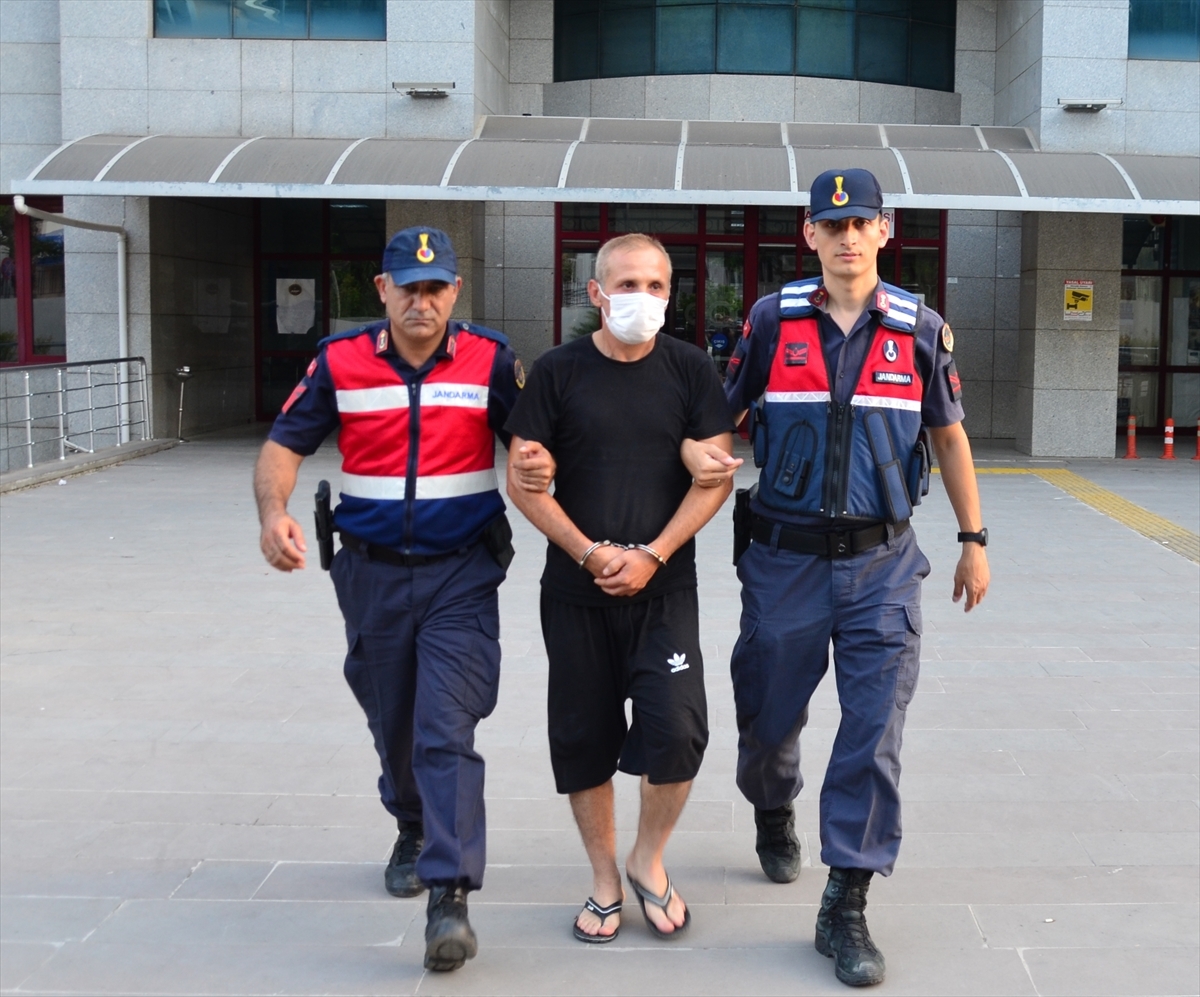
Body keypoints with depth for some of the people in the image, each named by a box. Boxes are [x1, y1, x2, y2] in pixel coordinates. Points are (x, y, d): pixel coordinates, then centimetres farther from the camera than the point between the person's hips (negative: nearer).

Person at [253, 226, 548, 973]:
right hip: (372, 573, 3)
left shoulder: (491, 360, -3)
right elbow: (286, 444, 2)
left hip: (461, 574, -3)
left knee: (447, 730, -12)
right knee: (393, 725, 18)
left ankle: (449, 897, -12)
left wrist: (539, 472, -22)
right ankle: (414, 831, 45)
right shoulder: (340, 362, 0)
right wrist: (273, 511, -17)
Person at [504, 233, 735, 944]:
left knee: (676, 731, -12)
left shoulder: (691, 370, 2)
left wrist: (652, 555, -12)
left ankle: (648, 861, 15)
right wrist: (590, 553, -11)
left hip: (665, 588, 0)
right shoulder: (559, 371, 1)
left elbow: (715, 474, -3)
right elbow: (523, 479, -2)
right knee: (584, 738, 7)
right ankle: (606, 880, 26)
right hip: (576, 591, 1)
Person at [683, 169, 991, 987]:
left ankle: (847, 908, 6)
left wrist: (974, 540, 11)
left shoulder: (921, 329, 2)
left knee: (875, 730, -4)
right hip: (785, 556, 0)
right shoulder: (773, 320, 0)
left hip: (882, 561, 0)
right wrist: (697, 452, -16)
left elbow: (949, 437, 11)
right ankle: (774, 812, 47)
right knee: (770, 712, 14)